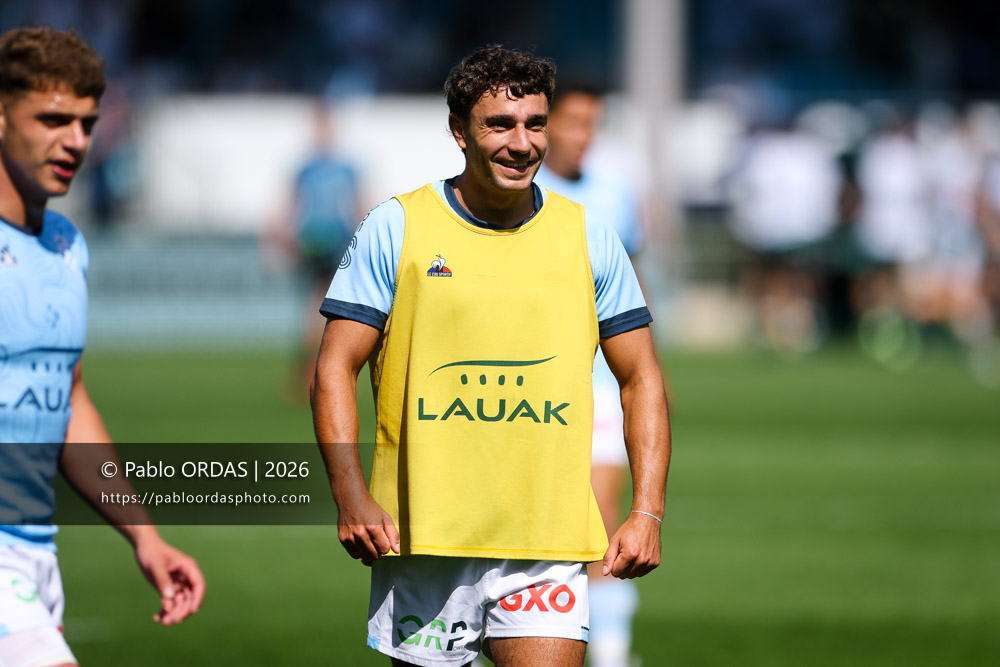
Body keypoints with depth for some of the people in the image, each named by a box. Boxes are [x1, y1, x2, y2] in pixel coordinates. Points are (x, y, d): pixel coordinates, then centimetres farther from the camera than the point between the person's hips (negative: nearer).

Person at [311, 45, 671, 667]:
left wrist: (647, 511, 0)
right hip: (421, 542, -1)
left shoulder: (589, 238, 7)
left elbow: (641, 378, 11)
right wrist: (352, 497, -13)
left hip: (549, 545, 1)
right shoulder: (394, 229, 1)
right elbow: (336, 370, 1)